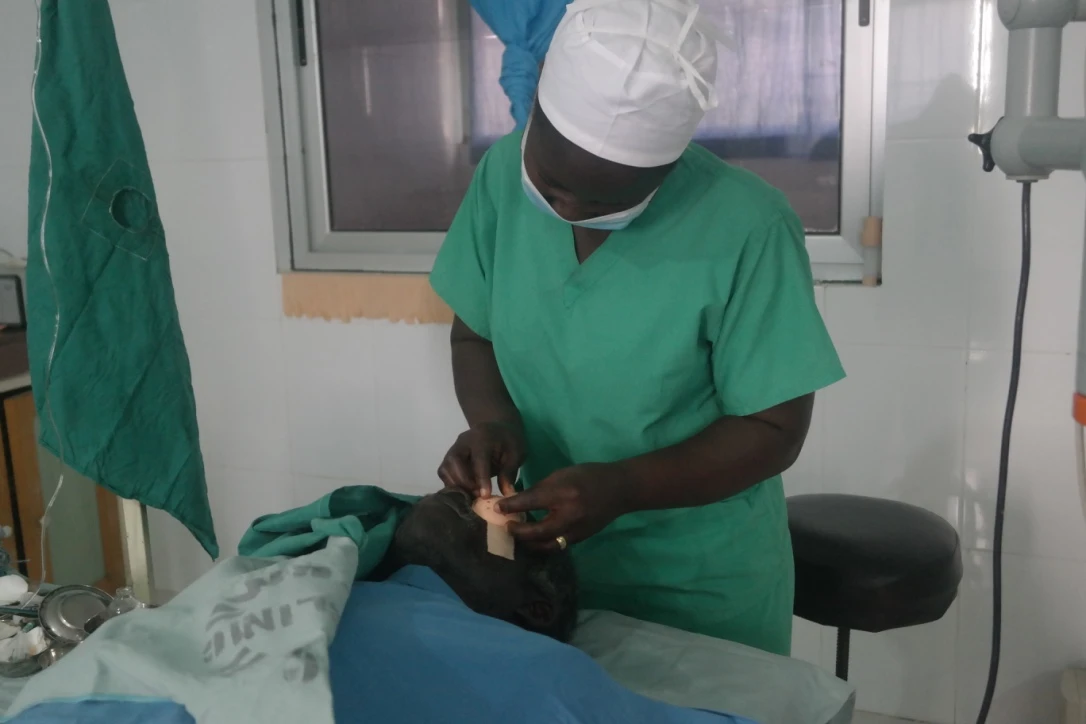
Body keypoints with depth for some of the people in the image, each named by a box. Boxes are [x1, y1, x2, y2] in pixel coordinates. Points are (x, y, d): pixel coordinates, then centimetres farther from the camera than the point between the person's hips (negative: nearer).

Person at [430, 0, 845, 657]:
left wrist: (621, 488, -28)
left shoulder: (748, 229, -24)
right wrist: (493, 422, -17)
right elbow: (474, 333, 2)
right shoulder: (504, 173, -10)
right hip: (545, 551, 4)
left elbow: (773, 430, -16)